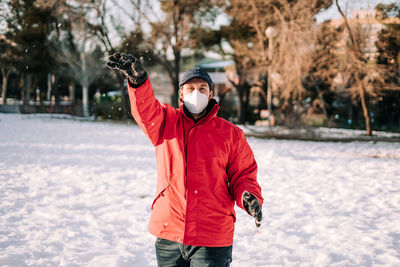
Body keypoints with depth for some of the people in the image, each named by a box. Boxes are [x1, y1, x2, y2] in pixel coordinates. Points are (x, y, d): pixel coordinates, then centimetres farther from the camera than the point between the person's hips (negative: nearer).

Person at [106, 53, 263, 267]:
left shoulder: (230, 133, 4)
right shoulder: (165, 123, 6)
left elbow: (243, 174, 7)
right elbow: (146, 109, -14)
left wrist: (249, 197, -16)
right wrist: (137, 78, -35)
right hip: (168, 234, 2)